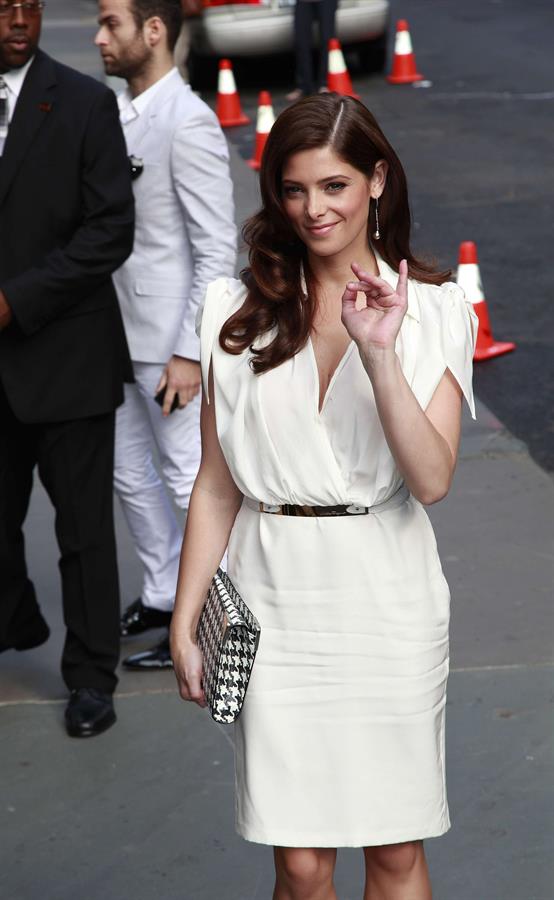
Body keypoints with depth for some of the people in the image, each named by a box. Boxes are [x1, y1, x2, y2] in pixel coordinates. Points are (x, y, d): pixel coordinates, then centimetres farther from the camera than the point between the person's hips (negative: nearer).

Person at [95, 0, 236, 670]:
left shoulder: (187, 122, -18)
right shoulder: (121, 112, 8)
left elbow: (218, 249, -19)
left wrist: (189, 352, -20)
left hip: (168, 336, -9)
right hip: (121, 330, 9)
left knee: (191, 477, 1)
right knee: (129, 470, 18)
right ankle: (163, 594, 33)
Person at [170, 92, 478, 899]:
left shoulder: (433, 312, 0)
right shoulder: (239, 311, 3)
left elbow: (432, 479, -12)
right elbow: (216, 486, 6)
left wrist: (379, 354, -22)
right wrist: (185, 624, 4)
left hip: (387, 597, 0)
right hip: (276, 598, 1)